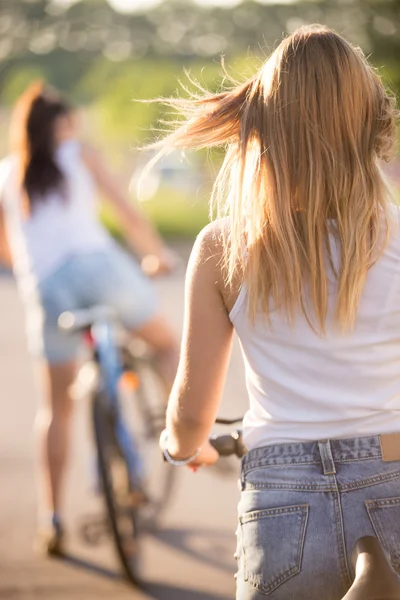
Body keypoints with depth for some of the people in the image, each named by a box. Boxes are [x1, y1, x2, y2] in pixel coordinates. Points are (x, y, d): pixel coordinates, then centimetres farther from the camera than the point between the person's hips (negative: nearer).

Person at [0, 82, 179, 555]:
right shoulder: (80, 155, 15)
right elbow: (129, 216, 11)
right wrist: (158, 255, 27)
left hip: (44, 286, 2)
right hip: (96, 263, -2)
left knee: (56, 405, 13)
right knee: (166, 343, 21)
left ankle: (50, 517, 9)